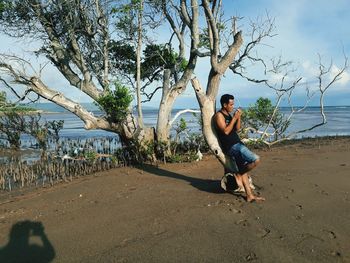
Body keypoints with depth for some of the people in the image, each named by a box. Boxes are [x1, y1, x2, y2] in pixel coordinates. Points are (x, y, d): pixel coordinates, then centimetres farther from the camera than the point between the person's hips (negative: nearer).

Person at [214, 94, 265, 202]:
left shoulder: (228, 114, 18)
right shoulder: (219, 115, -10)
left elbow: (237, 129, 14)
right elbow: (226, 131, -20)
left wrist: (238, 117, 0)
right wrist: (234, 118, -15)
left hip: (237, 144, 9)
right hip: (231, 146, -9)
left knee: (244, 170, 10)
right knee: (256, 160, -17)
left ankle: (250, 196, 15)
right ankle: (238, 175, 1)